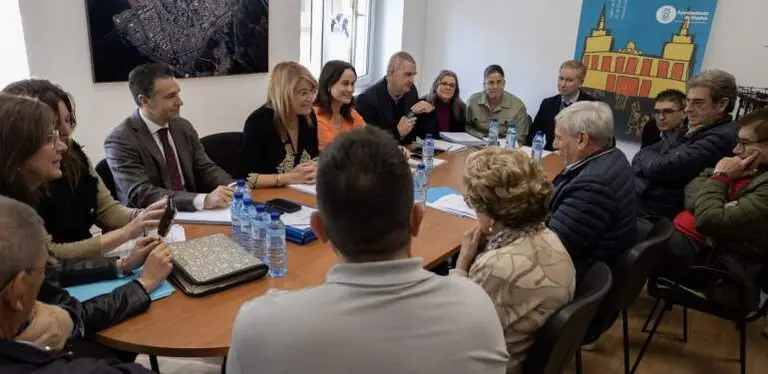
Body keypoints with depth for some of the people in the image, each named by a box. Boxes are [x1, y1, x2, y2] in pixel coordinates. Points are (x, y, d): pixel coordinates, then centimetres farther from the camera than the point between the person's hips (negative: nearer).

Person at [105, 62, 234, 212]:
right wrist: (203, 200, -34)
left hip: (190, 215, 6)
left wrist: (234, 188, -15)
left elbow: (206, 168, 7)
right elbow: (141, 195, -22)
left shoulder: (183, 126, 6)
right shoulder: (120, 140, -12)